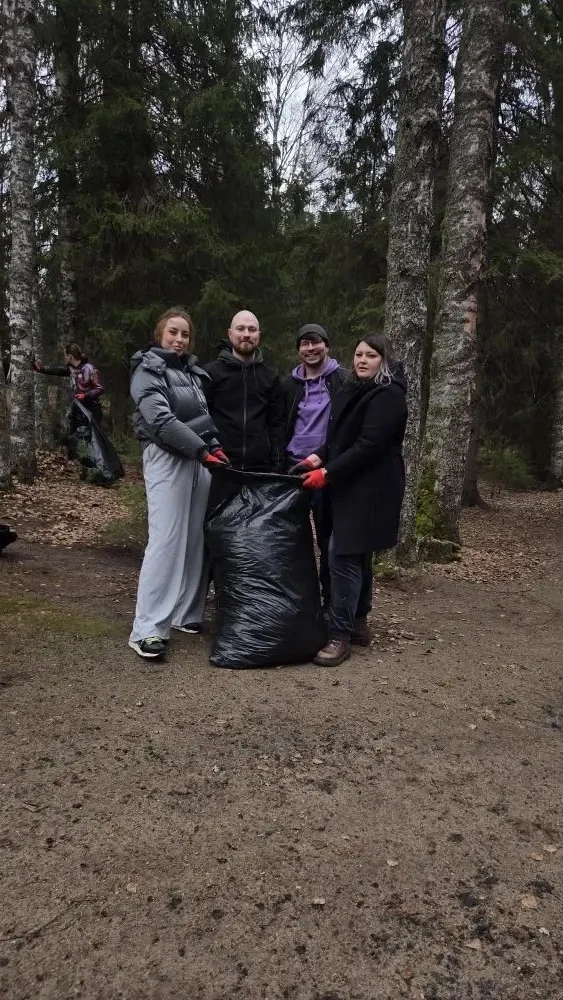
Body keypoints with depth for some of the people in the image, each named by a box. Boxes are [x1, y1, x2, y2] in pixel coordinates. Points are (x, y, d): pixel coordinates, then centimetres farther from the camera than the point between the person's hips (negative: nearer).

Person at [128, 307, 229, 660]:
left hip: (199, 458, 7)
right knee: (166, 540, -13)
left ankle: (187, 614, 14)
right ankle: (148, 629, -10)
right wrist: (202, 449, -17)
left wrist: (215, 446, 1)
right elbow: (161, 420, -15)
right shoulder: (148, 369, -2)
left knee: (197, 539, 4)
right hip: (167, 459, -7)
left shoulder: (193, 371, 18)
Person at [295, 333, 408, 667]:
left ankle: (341, 636, -7)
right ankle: (357, 619, 26)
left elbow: (369, 445, -21)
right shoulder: (353, 390, 16)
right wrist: (320, 456, -2)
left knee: (344, 556, -12)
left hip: (371, 488, -9)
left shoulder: (389, 396, -12)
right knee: (354, 555, 13)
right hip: (349, 484, 9)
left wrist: (328, 473, -21)